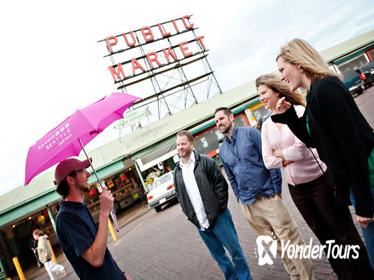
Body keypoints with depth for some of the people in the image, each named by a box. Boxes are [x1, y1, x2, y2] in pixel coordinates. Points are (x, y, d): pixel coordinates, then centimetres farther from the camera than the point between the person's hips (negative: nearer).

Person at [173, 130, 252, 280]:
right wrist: (191, 216, 4)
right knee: (218, 255, 16)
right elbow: (180, 196, 12)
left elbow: (221, 184, -6)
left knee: (235, 251, 6)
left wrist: (219, 209, -9)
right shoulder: (177, 172, 6)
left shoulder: (205, 161, -5)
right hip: (200, 224, 4)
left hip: (218, 217, -4)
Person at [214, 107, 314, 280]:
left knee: (291, 239, -1)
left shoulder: (249, 133, -7)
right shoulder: (222, 150, 7)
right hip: (248, 205, 4)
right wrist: (240, 199, 12)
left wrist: (277, 190, -11)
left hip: (268, 196, -4)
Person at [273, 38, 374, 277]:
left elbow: (352, 145, -23)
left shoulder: (325, 88, -19)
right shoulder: (316, 93, 10)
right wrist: (288, 115, 4)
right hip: (355, 176, 9)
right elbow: (314, 140, 17)